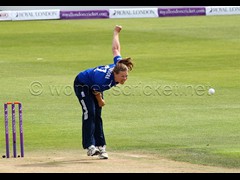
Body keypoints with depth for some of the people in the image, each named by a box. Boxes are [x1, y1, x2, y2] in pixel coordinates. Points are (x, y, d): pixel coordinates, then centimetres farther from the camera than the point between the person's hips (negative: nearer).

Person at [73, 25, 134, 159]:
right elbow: (96, 92, -20)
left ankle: (100, 146, 1)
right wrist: (101, 101, 1)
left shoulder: (118, 66, -27)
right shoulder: (103, 80, -43)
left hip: (93, 86, 7)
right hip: (82, 84, -7)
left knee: (97, 116, 3)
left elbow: (116, 49, -11)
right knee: (89, 112, -20)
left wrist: (116, 33, 6)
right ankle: (90, 146, -24)